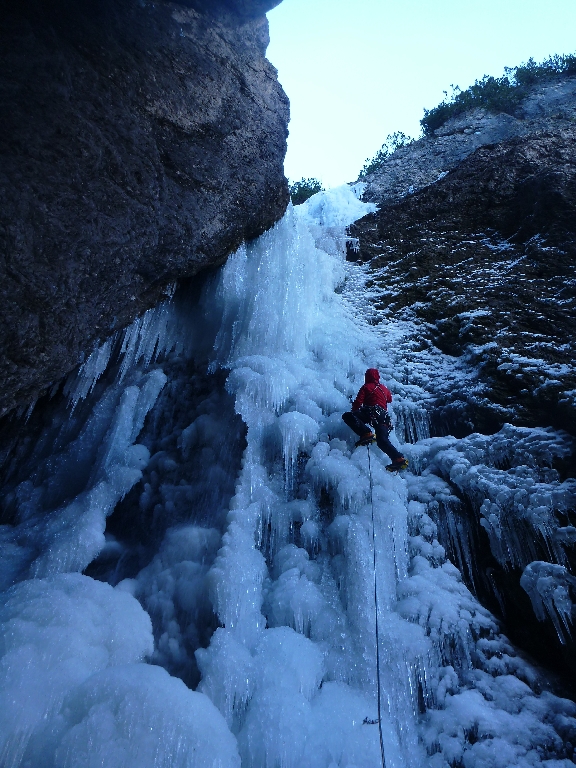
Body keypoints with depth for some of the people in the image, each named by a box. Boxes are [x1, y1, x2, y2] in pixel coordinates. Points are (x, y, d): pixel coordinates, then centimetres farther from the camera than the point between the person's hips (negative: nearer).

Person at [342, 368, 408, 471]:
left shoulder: (366, 387, 13)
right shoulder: (384, 388, 29)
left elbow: (358, 402, 3)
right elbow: (390, 399, 50)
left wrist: (354, 412, 20)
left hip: (372, 412, -6)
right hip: (384, 416, 6)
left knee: (347, 416, -11)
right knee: (382, 440, -1)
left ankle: (366, 434, -26)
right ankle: (398, 458, -19)